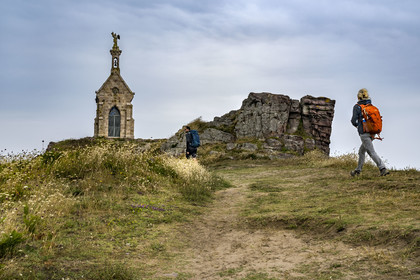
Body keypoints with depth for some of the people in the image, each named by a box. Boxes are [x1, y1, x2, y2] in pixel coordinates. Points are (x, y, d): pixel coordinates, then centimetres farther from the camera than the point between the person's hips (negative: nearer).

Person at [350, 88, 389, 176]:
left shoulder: (357, 107, -5)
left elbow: (353, 120, -11)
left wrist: (356, 125, 12)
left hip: (364, 133, -7)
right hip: (372, 133, 7)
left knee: (372, 152, -10)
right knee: (361, 150, 21)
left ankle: (383, 169, -22)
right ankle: (358, 170, 28)